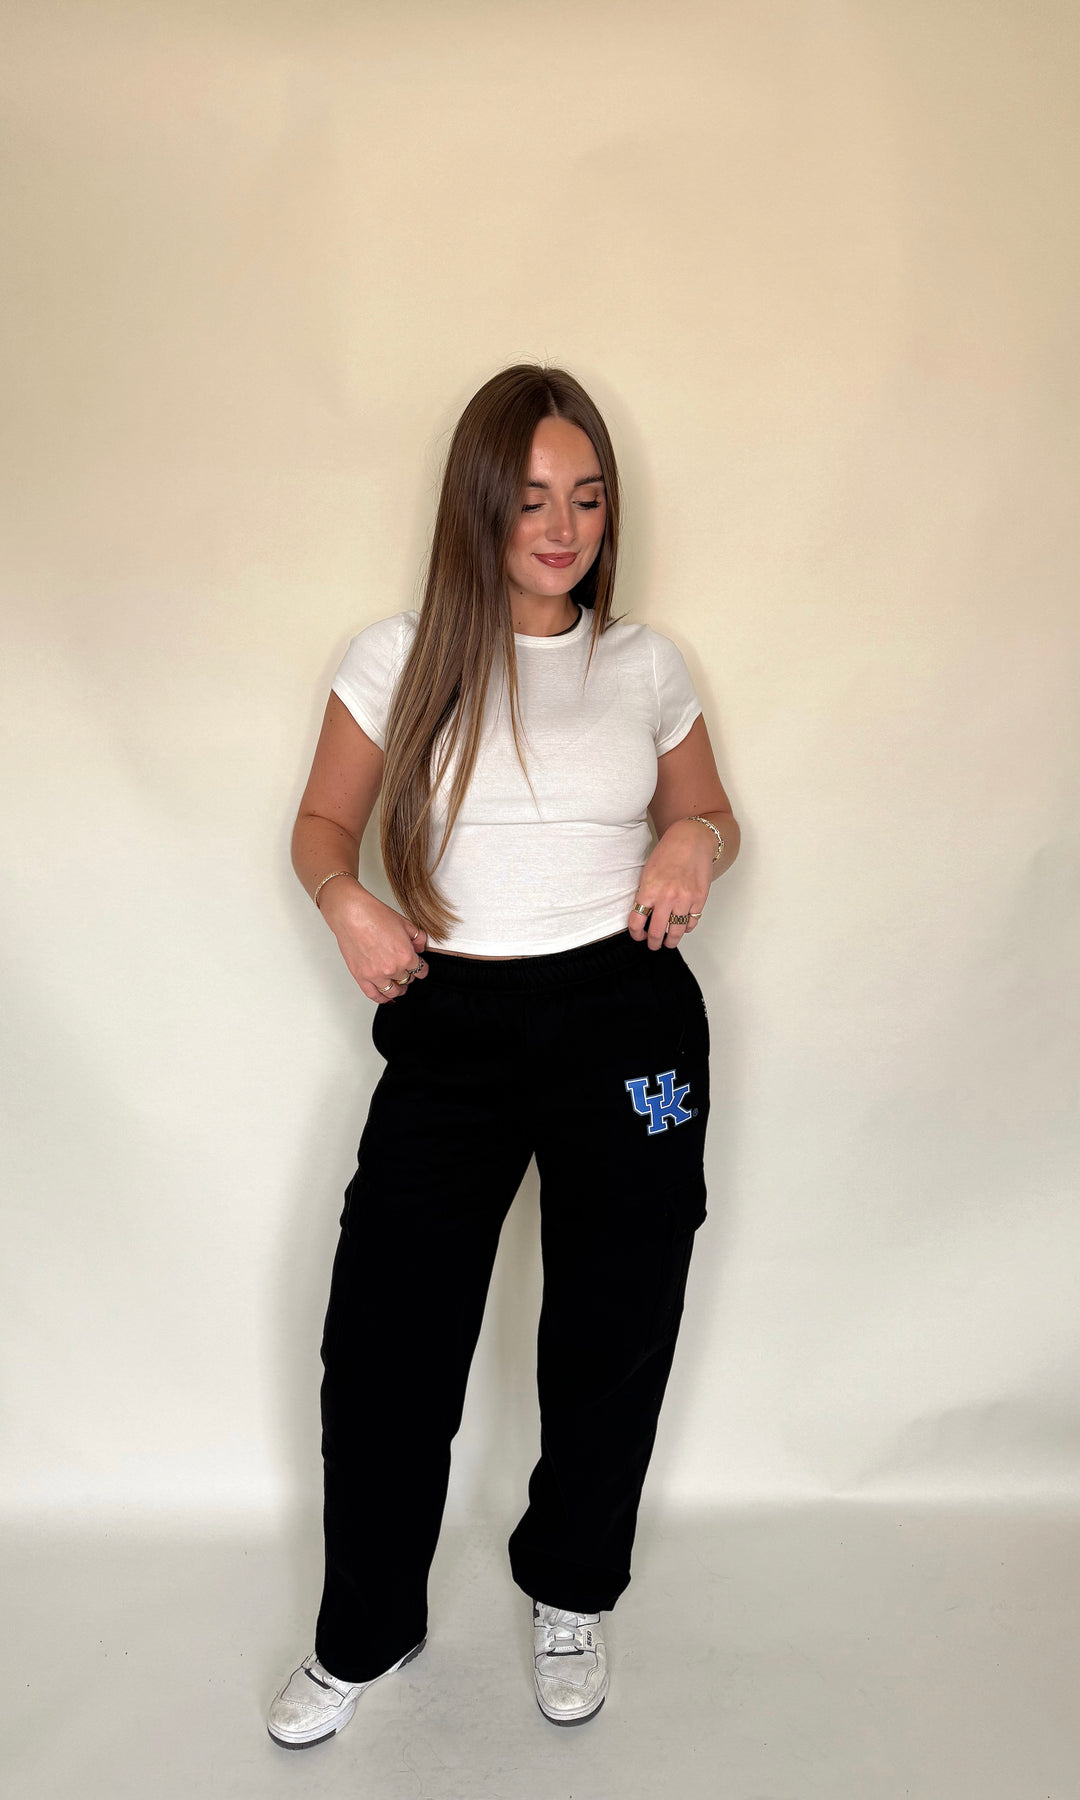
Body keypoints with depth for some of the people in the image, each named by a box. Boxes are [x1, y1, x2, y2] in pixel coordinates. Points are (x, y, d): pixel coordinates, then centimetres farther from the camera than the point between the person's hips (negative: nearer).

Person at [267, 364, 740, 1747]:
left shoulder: (644, 663, 6)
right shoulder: (400, 658, 1)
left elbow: (706, 811, 17)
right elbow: (322, 822, 9)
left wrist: (699, 841, -6)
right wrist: (347, 902, -12)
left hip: (625, 1018, 1)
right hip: (452, 1026, -1)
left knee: (611, 1334, 12)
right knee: (383, 1341, 1)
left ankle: (569, 1596, 40)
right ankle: (364, 1635, 30)